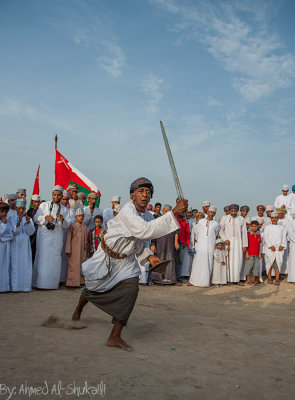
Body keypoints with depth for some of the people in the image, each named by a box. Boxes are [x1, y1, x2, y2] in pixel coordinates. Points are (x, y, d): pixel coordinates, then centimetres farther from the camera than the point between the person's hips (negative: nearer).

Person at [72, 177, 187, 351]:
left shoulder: (148, 216, -2)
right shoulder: (127, 211, -28)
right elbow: (144, 231, -45)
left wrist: (149, 256, -7)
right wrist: (173, 213, -48)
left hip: (126, 261, 5)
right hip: (107, 257, -5)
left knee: (131, 288, -19)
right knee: (93, 289, 13)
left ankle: (115, 337, -8)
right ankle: (78, 310, 53)